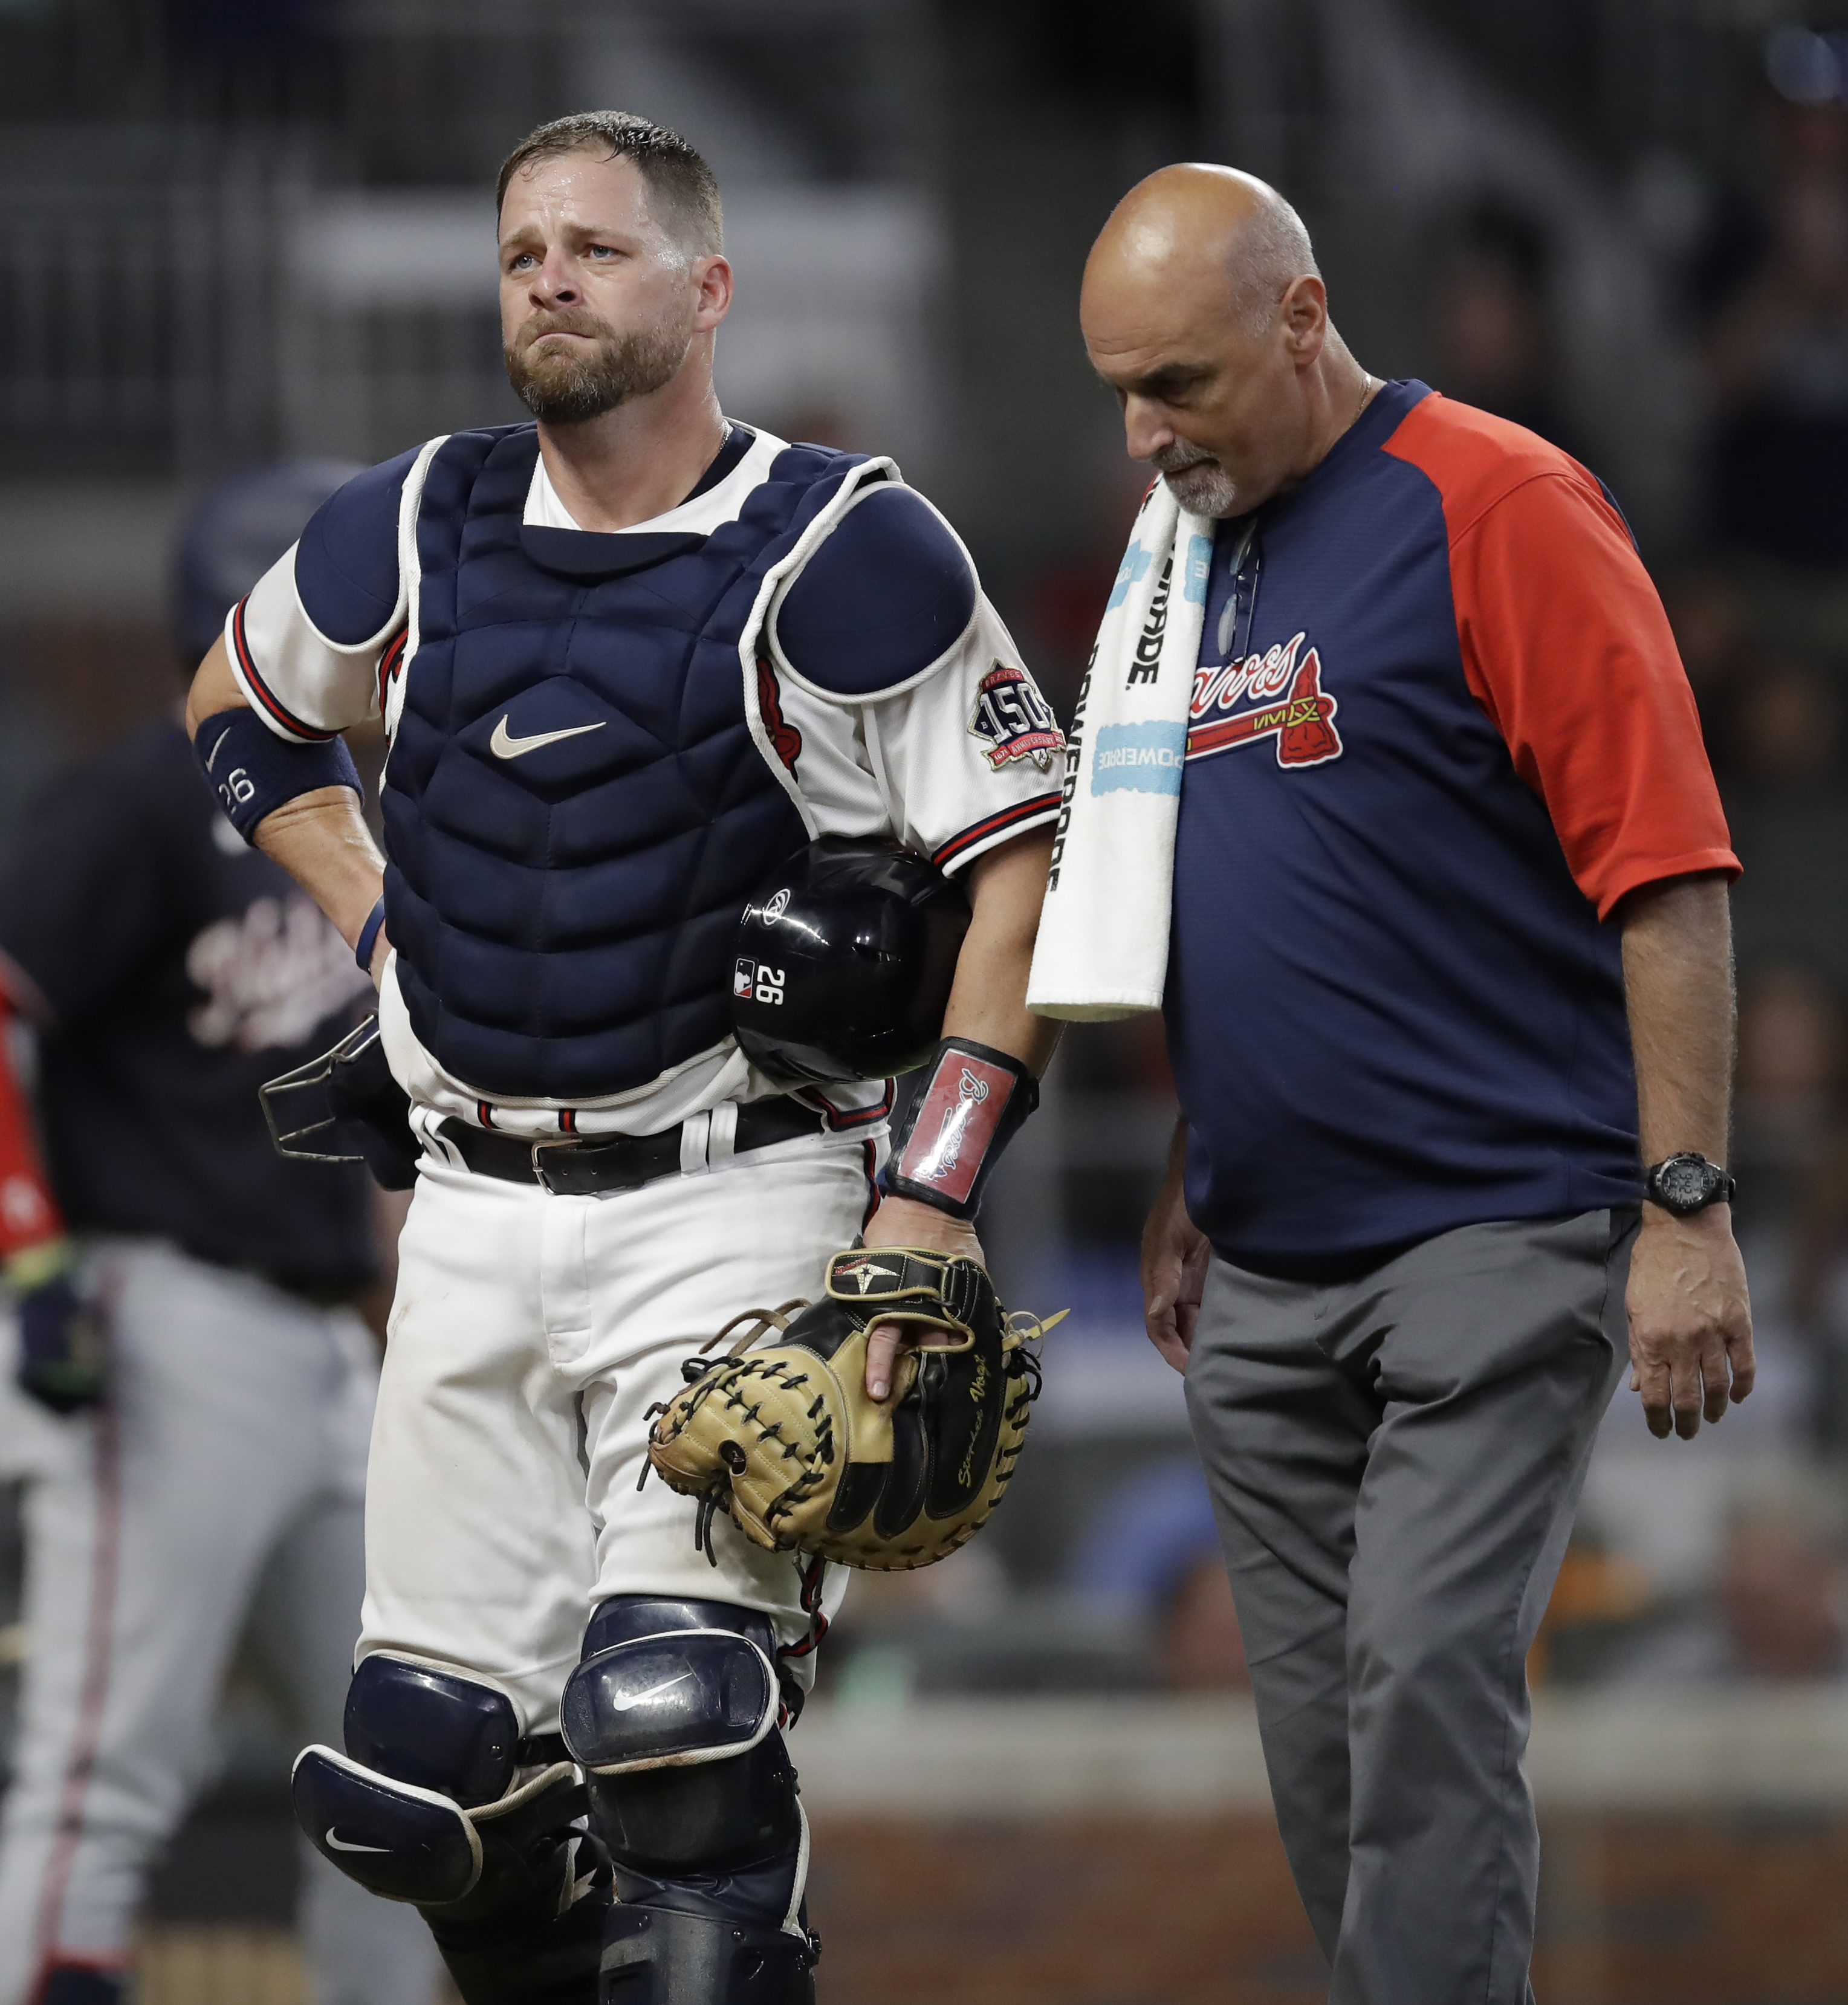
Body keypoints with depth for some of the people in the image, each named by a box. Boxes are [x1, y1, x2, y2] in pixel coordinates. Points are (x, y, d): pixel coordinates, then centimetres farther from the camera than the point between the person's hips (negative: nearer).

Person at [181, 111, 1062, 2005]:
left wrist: (933, 1194, -14)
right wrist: (376, 920, 14)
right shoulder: (415, 532, 7)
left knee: (677, 1735, -18)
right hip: (474, 1207, 5)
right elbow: (240, 713, 28)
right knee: (424, 1768, 4)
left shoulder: (842, 551, -7)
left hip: (732, 1194, -5)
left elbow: (1027, 867, -7)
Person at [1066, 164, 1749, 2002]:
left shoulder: (1497, 509, -10)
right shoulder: (1184, 549, 12)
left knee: (1426, 1681, -15)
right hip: (1266, 1272, 7)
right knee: (1321, 1730, 8)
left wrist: (1684, 1208, -17)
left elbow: (1665, 869, -13)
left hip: (1493, 1232, -7)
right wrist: (1178, 1191, 20)